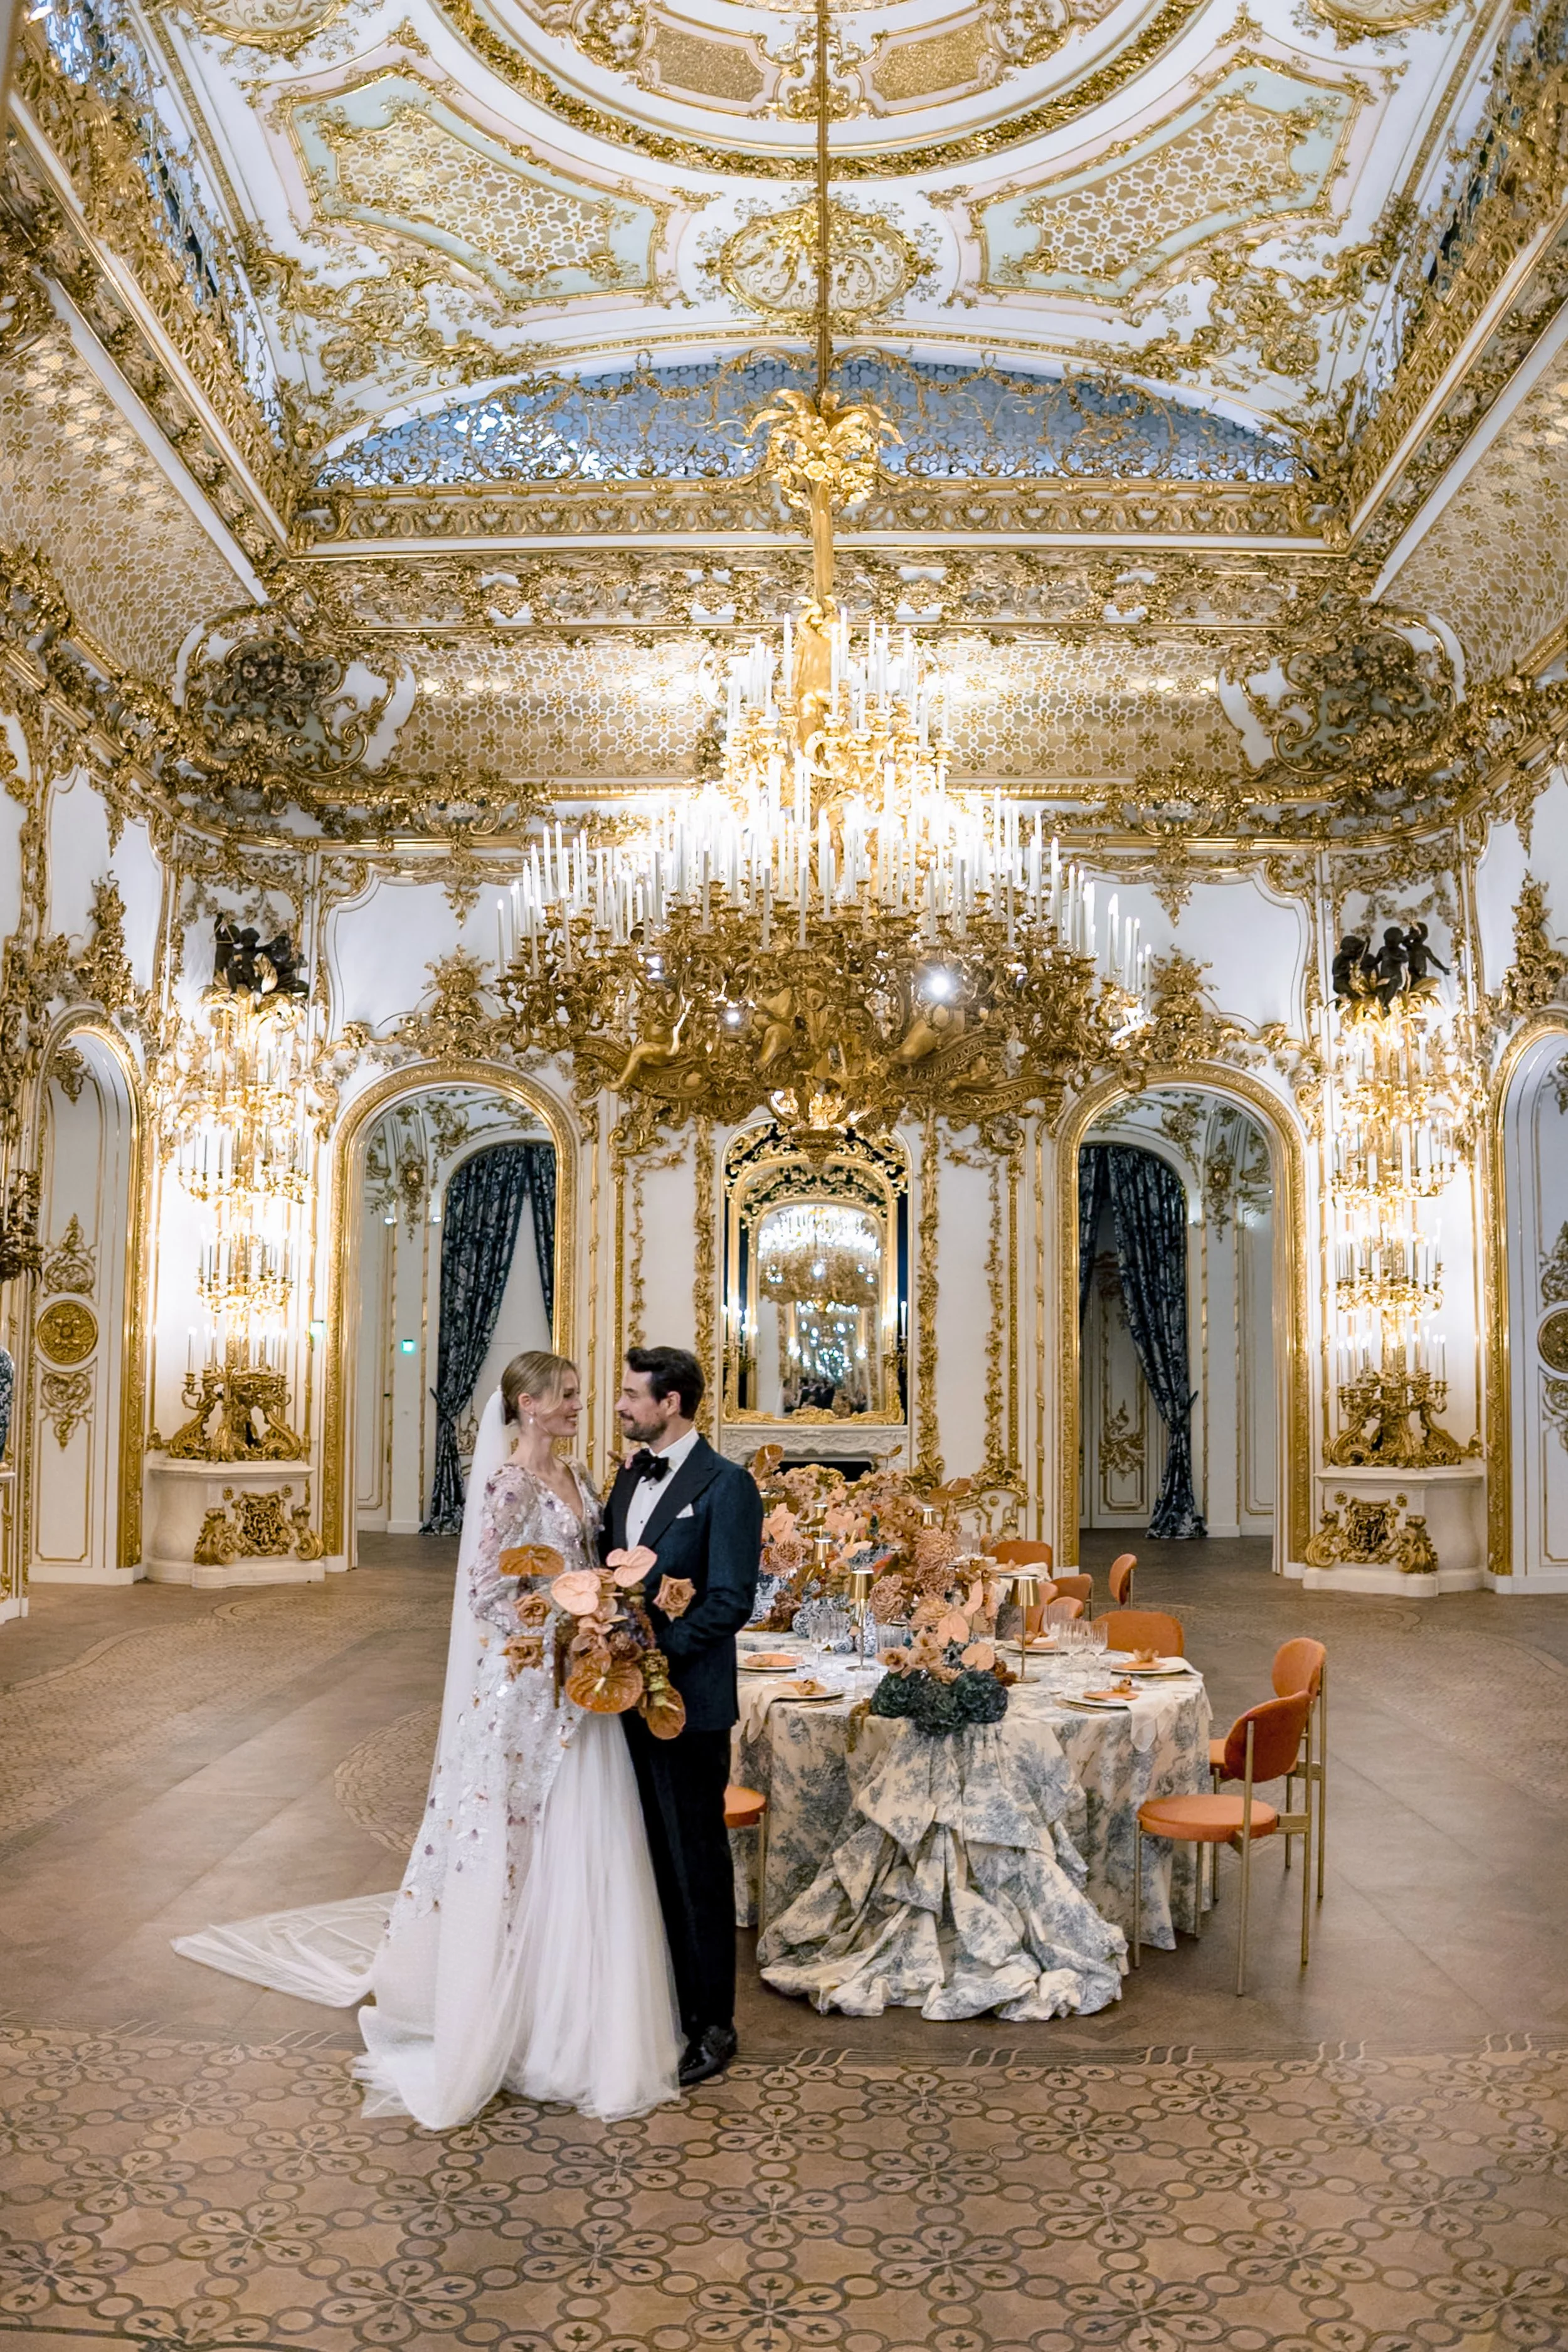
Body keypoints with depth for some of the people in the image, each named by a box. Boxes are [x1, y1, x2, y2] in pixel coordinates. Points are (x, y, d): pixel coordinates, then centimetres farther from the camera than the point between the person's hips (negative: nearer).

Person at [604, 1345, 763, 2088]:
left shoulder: (725, 1485, -13)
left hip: (686, 1704, -7)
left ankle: (711, 2025, 18)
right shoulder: (628, 1477, 11)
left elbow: (731, 1602, -16)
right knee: (644, 1859, 15)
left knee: (695, 1866, 4)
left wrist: (653, 1650, -20)